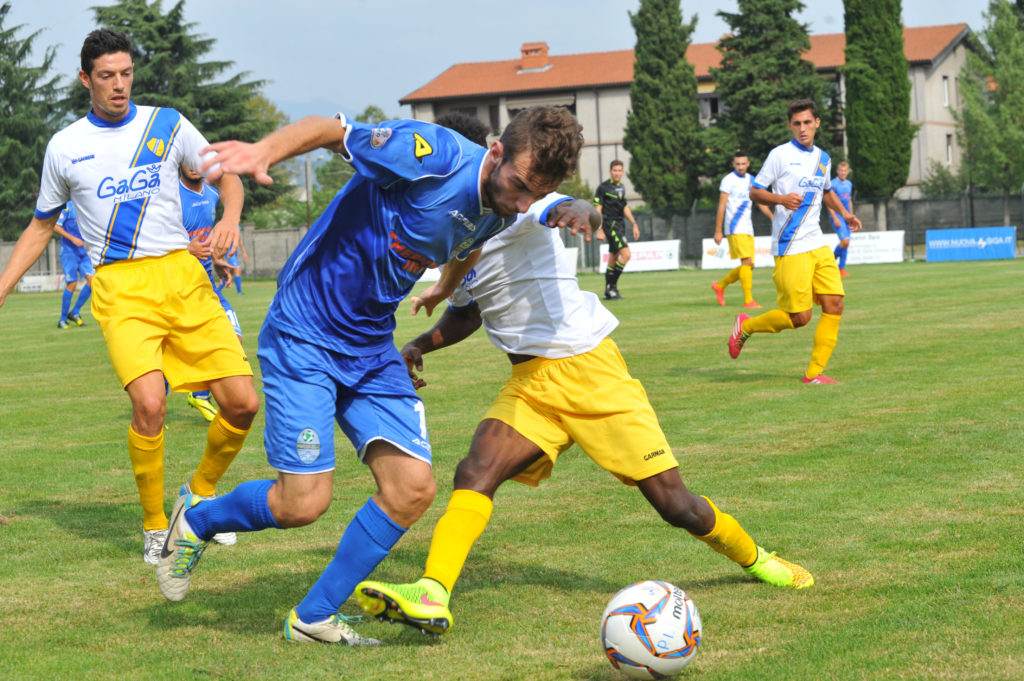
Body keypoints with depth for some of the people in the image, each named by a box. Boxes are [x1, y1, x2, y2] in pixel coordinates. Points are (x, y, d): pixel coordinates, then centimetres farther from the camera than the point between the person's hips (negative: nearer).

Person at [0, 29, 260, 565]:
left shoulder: (166, 124, 8)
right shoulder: (65, 147, 8)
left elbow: (226, 174, 15)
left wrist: (230, 219, -7)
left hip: (182, 276, 2)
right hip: (119, 289, -2)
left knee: (242, 402, -8)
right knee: (148, 402, -25)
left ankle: (202, 492, 22)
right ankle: (154, 526, -3)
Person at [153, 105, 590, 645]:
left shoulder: (499, 214, 2)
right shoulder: (435, 155, -23)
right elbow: (332, 130, -20)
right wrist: (264, 150, -38)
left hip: (373, 350, 8)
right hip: (304, 335, -8)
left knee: (413, 487, -5)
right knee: (303, 503, -10)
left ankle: (314, 617, 11)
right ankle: (195, 521, 22)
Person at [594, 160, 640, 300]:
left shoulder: (621, 188, 14)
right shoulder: (603, 187, -8)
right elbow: (597, 209, -10)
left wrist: (634, 224, 21)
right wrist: (599, 229, -16)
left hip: (620, 225, 8)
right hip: (610, 225, -8)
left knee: (613, 260, 10)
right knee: (626, 254, -18)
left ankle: (608, 293, 16)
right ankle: (612, 286, -12)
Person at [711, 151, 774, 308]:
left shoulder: (751, 181, 15)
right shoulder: (728, 180, -5)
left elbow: (761, 203, 21)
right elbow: (721, 206, -7)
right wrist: (718, 231, -10)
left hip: (748, 228, 7)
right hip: (735, 228, -7)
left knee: (749, 265, 5)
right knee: (747, 262, -16)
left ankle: (720, 285, 22)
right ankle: (748, 300, -15)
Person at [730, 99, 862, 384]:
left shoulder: (822, 158, 15)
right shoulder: (780, 155, -5)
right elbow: (755, 191, -4)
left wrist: (845, 213, 19)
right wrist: (781, 199, -22)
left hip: (818, 245, 7)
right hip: (790, 249, -7)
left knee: (834, 304, -4)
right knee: (799, 317, -8)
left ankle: (814, 373, 3)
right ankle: (746, 326, 17)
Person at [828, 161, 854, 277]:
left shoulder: (849, 184, 14)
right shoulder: (833, 184, -8)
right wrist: (835, 218, -16)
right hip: (837, 216, -7)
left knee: (845, 243, 3)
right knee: (845, 241, -17)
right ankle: (841, 268, -1)